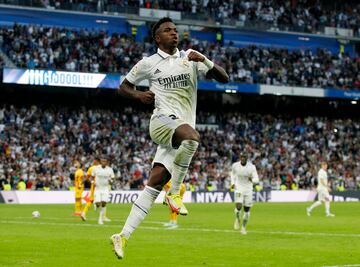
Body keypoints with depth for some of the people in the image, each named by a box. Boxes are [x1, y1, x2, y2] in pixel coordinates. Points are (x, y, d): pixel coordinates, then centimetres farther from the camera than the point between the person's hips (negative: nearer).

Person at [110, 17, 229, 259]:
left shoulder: (190, 58, 12)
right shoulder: (148, 64, 8)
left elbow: (224, 78, 8)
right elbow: (123, 86, 20)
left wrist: (205, 60, -9)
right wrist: (138, 95, -3)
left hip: (182, 134, 3)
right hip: (163, 121, -3)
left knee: (155, 183, -3)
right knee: (192, 136, -37)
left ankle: (124, 236, 1)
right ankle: (174, 193, -22)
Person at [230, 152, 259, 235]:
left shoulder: (251, 167, -12)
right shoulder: (235, 165, -7)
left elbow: (256, 180, -13)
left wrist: (252, 179, -36)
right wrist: (233, 183, 2)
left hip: (248, 190, 0)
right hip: (238, 189, 0)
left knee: (247, 210, 5)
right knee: (238, 206, -21)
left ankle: (243, 227, 25)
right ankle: (237, 219, 12)